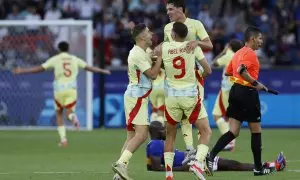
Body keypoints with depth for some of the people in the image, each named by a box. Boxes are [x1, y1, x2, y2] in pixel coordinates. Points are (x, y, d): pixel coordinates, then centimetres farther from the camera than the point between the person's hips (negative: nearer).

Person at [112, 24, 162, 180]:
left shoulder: (142, 52, 16)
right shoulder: (138, 54, -15)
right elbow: (152, 74, -17)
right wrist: (160, 56, -10)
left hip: (137, 98, 10)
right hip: (136, 97, -10)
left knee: (132, 136, 7)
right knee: (142, 134, -19)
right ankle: (121, 163, -26)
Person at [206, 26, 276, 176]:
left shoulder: (238, 53, 16)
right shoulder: (250, 53, -11)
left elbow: (228, 73, 23)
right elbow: (242, 70, -27)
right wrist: (255, 83, -22)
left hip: (235, 91, 8)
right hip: (247, 93, -8)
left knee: (233, 132, 3)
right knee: (256, 130, 5)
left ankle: (211, 156, -16)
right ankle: (258, 167, 11)